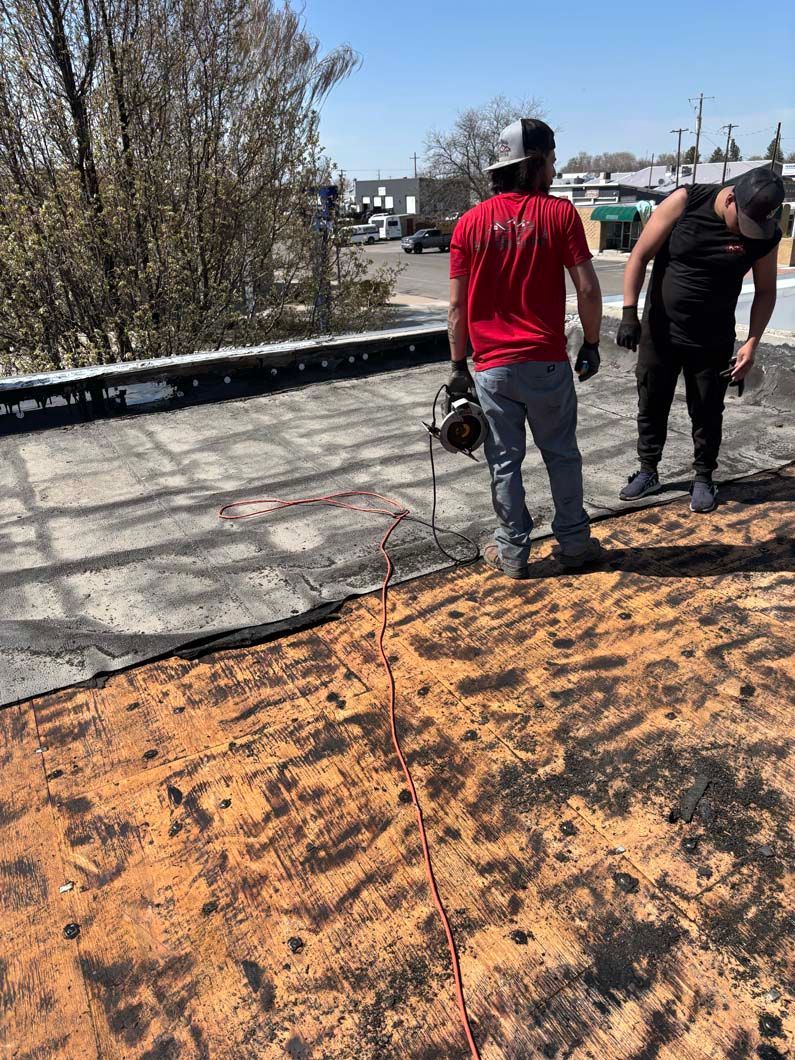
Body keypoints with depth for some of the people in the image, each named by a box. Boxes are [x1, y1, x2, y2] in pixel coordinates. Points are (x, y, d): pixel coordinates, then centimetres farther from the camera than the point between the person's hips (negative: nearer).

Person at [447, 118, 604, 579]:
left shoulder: (470, 223, 2)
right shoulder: (559, 212, -4)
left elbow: (458, 305, 1)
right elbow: (588, 288, -7)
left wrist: (458, 365, 9)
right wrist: (592, 344, 6)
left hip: (492, 366, 1)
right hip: (547, 362, -1)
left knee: (505, 461, 9)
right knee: (562, 454, 14)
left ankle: (513, 551, 19)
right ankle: (574, 540, 24)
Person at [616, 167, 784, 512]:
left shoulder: (765, 234, -8)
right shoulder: (685, 202, -13)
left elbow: (765, 291, 4)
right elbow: (640, 256, -10)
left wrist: (751, 343, -7)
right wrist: (629, 313, -16)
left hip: (713, 342, 1)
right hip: (659, 333, 0)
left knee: (707, 413, 9)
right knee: (651, 406, 9)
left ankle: (703, 478, 26)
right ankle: (648, 472, 26)